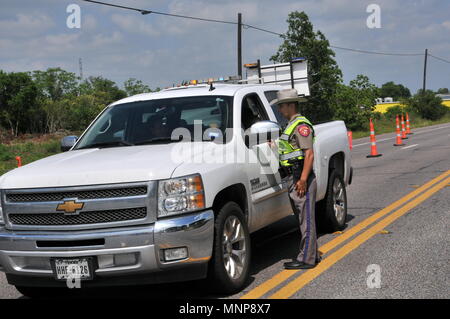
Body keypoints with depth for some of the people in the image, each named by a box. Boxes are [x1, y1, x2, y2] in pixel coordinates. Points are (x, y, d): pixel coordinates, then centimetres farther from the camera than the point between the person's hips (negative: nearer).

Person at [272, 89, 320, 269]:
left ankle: (307, 259, -4)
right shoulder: (291, 125, 19)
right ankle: (311, 255, 21)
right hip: (294, 179, 10)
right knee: (302, 219, 14)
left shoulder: (301, 125, -12)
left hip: (302, 179, -10)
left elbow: (309, 154, -19)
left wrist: (303, 179, -24)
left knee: (306, 219, -6)